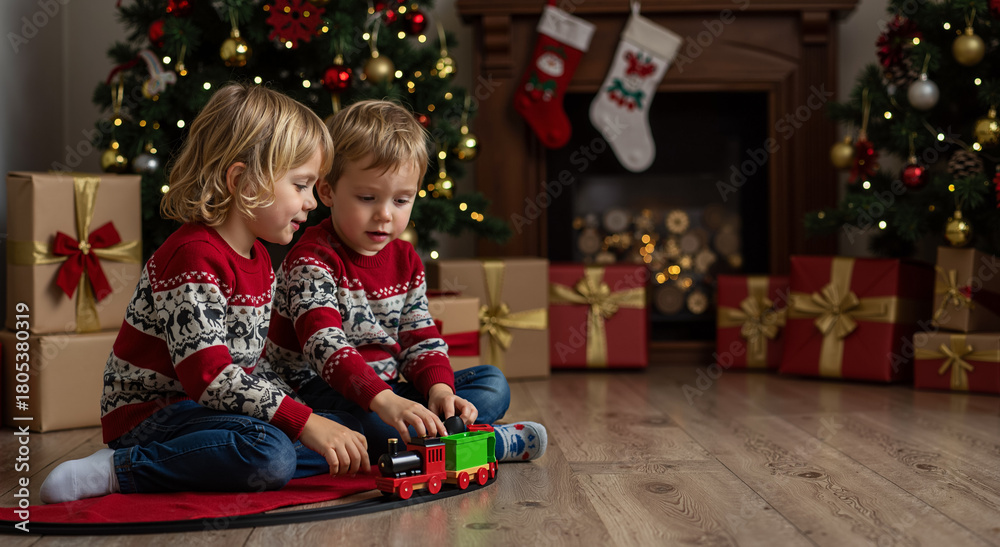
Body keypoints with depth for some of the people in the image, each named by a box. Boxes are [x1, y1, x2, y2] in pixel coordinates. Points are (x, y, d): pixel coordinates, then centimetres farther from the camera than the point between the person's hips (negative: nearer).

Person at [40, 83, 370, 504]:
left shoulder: (257, 258, 12)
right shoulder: (195, 257, -19)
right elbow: (209, 375, -28)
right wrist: (305, 424, -32)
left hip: (206, 409, 10)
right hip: (151, 414, -10)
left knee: (350, 430, -1)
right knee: (270, 453, -35)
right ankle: (118, 470, -21)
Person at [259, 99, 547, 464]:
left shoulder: (404, 260, 8)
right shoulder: (311, 260, -17)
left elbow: (421, 338, 6)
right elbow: (325, 345, -32)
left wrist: (439, 387, -18)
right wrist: (383, 400, -47)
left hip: (388, 389, 8)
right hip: (317, 390, -8)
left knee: (493, 383, 2)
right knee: (360, 416, -41)